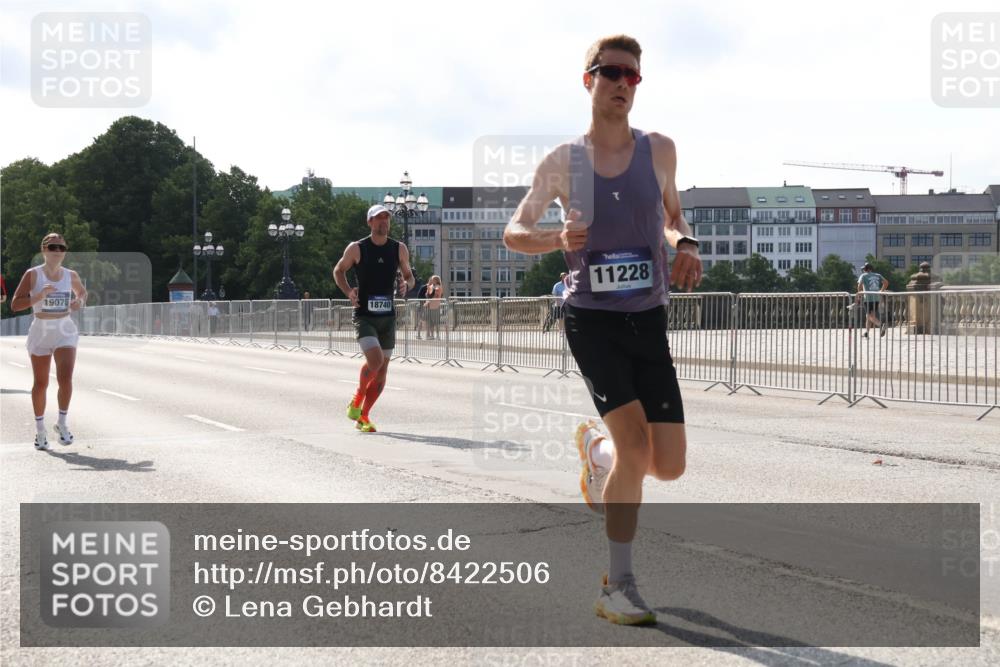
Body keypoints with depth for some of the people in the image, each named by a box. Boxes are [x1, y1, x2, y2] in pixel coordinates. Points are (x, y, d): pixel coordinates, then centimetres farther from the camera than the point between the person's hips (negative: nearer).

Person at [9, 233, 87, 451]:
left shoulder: (71, 275, 3)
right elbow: (15, 304, -9)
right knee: (41, 384, 7)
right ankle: (40, 429, 23)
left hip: (65, 330, 1)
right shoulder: (33, 275, -6)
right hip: (40, 331, -1)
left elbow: (82, 292, 24)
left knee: (66, 379, -14)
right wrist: (39, 296, -22)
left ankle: (62, 423, 6)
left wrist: (80, 301, 1)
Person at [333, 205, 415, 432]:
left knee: (382, 369, 3)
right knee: (375, 359, -22)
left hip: (388, 317, 4)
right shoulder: (356, 249, -4)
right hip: (364, 316, -4)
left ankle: (363, 417, 18)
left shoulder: (399, 249, 4)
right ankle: (356, 401, 5)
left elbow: (409, 276, 16)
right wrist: (349, 291, -8)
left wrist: (407, 285, -8)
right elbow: (338, 271, 10)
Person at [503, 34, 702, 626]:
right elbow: (514, 232, 7)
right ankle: (618, 588, -4)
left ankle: (595, 446, 34)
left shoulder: (659, 151, 4)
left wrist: (685, 244, -2)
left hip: (649, 321, 3)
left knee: (670, 465, -1)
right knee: (636, 446, -19)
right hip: (592, 320, -3)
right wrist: (558, 239, -14)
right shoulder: (562, 163, -1)